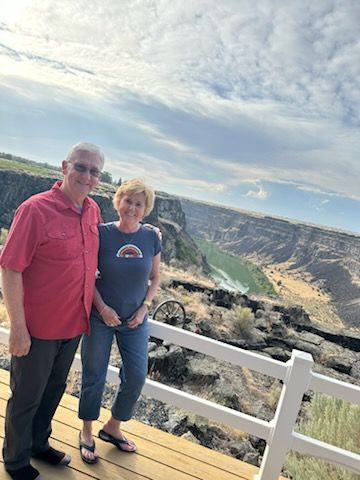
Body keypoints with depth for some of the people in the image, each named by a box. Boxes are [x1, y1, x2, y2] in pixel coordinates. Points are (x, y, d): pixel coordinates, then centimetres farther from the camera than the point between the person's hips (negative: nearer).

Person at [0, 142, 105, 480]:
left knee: (54, 389, 25)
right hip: (38, 327, -6)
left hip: (74, 324, 6)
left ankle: (39, 444, 50)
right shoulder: (35, 209, -20)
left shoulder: (93, 211, 1)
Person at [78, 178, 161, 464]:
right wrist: (102, 307, -15)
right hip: (101, 318, -2)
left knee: (136, 378, 8)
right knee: (95, 377, 11)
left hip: (135, 320, 3)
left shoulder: (151, 238, -5)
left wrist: (145, 307, -6)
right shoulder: (102, 233, -12)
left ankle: (113, 427, 36)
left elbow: (155, 277, 4)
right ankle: (87, 432, 37)